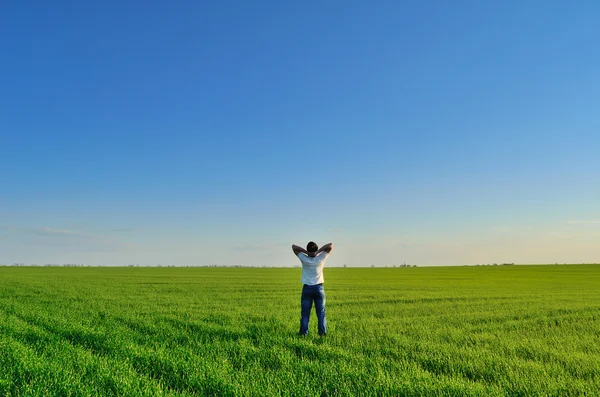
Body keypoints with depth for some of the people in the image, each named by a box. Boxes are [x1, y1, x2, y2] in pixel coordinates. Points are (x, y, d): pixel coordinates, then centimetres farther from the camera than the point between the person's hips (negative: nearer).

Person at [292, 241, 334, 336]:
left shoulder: (304, 259, -10)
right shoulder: (321, 258, -9)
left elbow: (293, 247, -6)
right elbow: (331, 245, -6)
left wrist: (306, 252, -17)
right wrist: (318, 251, -16)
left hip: (307, 289, 0)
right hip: (319, 288, 0)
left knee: (305, 313, 4)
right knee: (321, 312, 7)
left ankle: (303, 333, 2)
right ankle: (322, 333, 5)